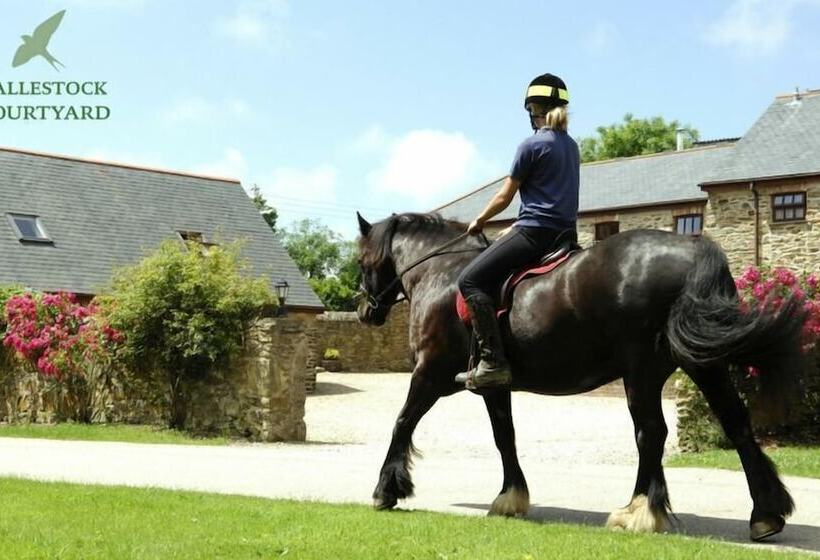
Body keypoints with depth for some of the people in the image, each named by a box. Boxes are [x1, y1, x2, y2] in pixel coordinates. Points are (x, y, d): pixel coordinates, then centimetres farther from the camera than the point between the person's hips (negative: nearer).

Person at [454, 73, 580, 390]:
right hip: (565, 232, 9)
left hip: (536, 232, -9)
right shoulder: (571, 146, 16)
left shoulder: (532, 146, -8)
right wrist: (520, 226, 27)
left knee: (471, 280, -12)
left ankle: (493, 363, -25)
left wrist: (479, 221, 15)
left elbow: (504, 197, -3)